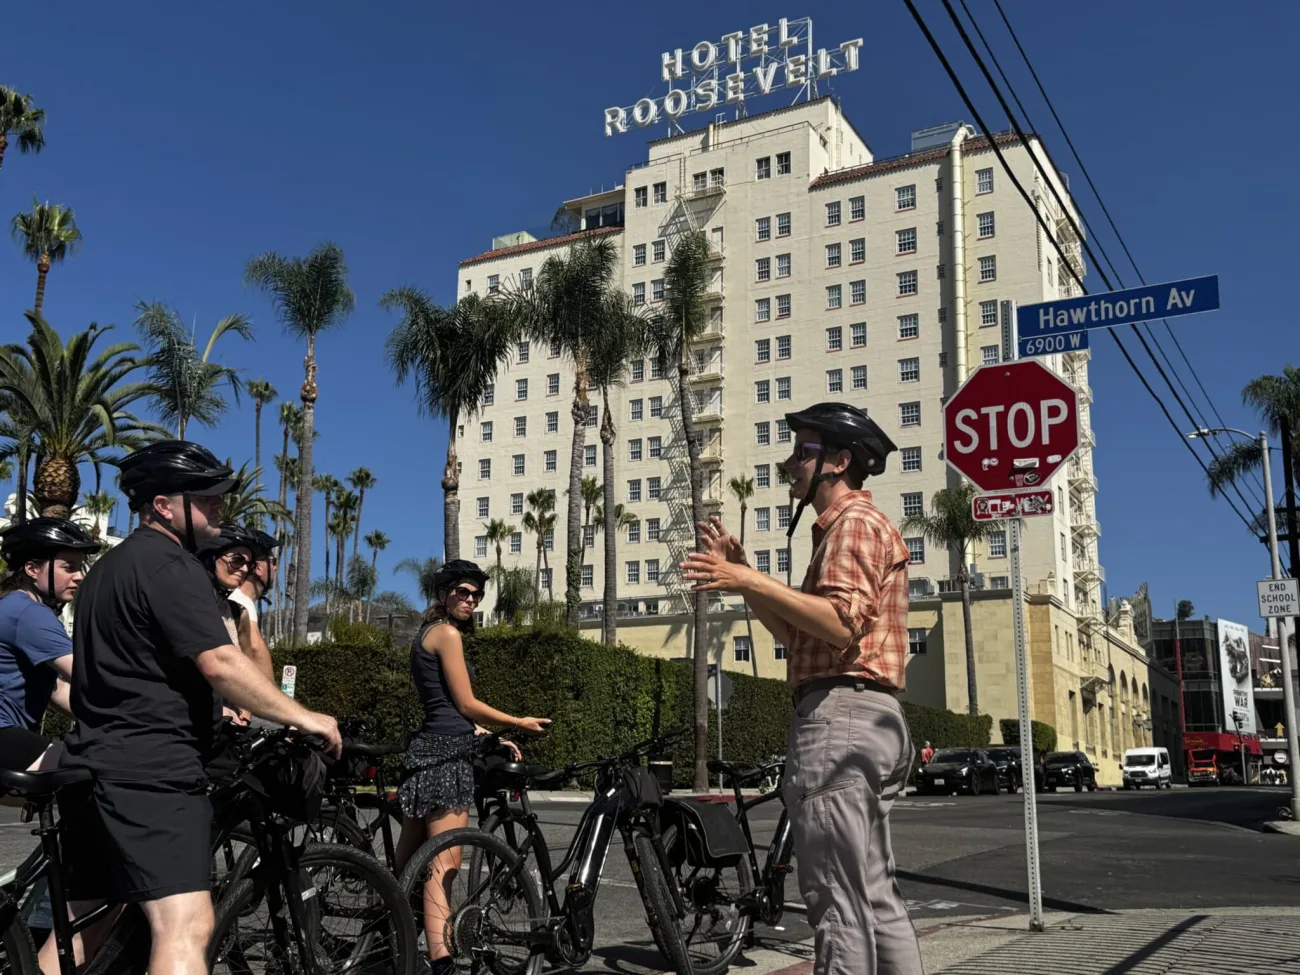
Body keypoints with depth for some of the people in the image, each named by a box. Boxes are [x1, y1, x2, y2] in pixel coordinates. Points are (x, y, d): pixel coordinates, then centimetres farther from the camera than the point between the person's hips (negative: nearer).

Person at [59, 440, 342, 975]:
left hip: (97, 763, 11)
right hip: (151, 770, -11)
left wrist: (213, 711, 39)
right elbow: (219, 663, -20)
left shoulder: (111, 565, 22)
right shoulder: (168, 562, -11)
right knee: (186, 927, -18)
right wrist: (302, 717, -13)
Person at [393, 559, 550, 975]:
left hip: (429, 749, 10)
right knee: (444, 864, -16)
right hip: (447, 753, -10)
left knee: (408, 863, 16)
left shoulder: (427, 634, 22)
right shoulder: (447, 633, -7)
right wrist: (519, 723, 2)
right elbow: (467, 705, -9)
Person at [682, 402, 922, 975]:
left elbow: (842, 624, -21)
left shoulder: (853, 522, -5)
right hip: (867, 719, 11)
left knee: (838, 901, -9)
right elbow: (801, 637, 22)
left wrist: (752, 581, -20)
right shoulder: (845, 528, 27)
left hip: (841, 716, -11)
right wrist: (743, 578, 15)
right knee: (875, 898, 13)